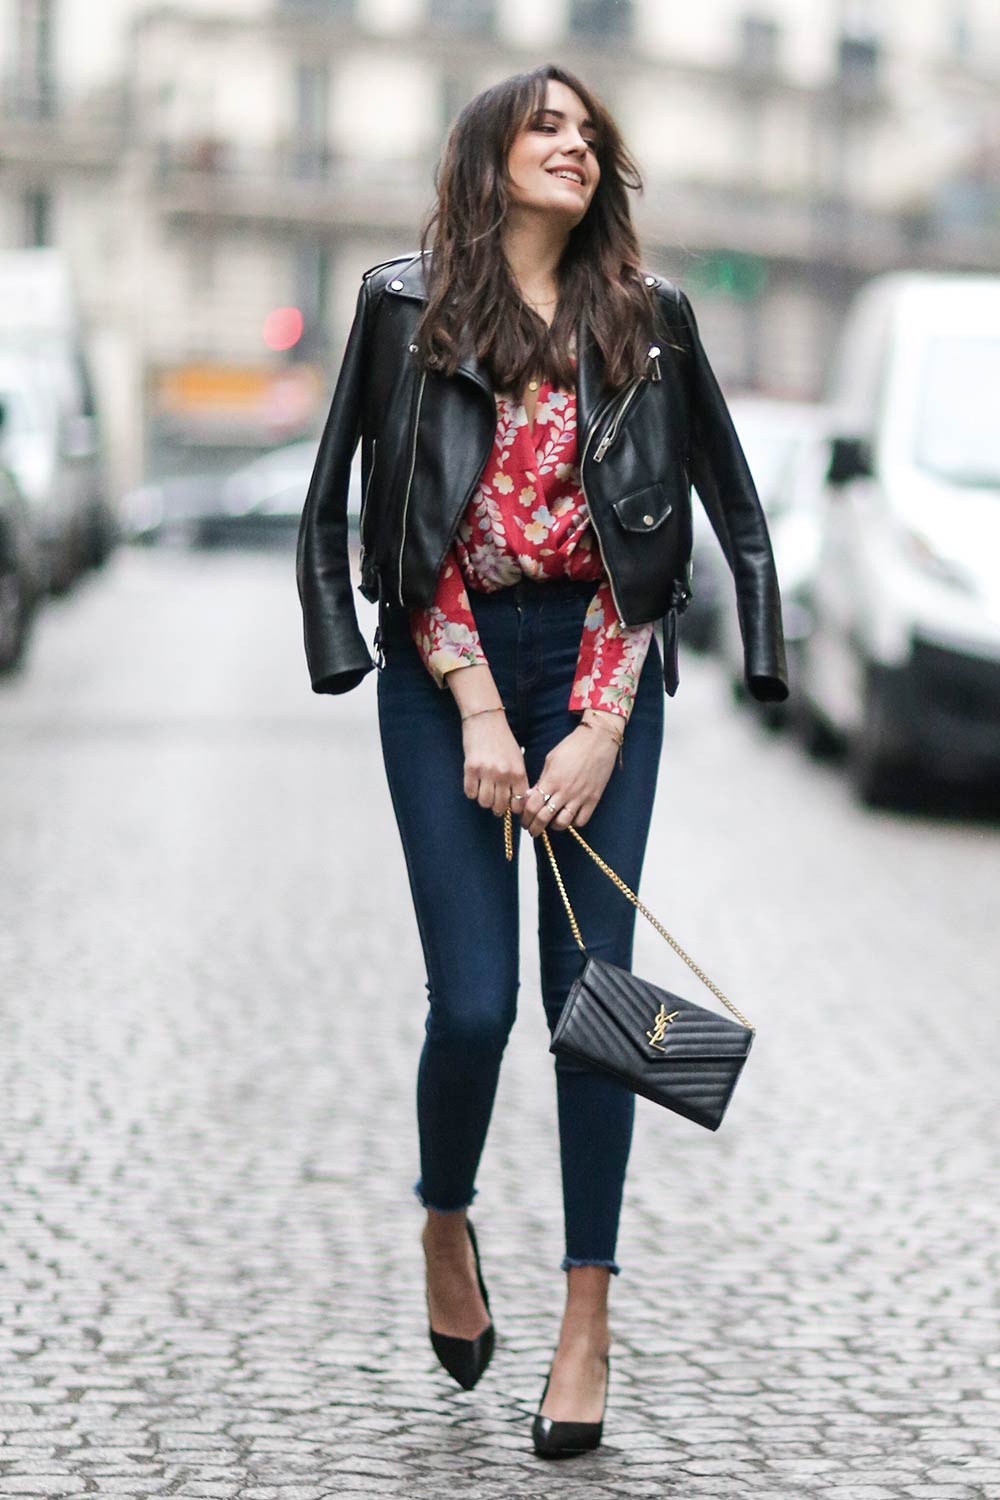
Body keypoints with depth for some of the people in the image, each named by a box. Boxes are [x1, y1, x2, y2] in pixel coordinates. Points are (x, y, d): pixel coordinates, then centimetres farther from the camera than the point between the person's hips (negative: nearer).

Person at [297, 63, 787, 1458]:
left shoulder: (645, 314, 5)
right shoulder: (406, 303, 1)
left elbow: (654, 534, 3)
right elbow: (389, 526, -2)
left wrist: (600, 729, -7)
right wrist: (480, 716, -10)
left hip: (599, 667, 1)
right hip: (448, 671, -1)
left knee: (592, 990, -2)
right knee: (474, 1003, -6)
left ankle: (588, 1317, 8)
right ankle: (446, 1225, 24)